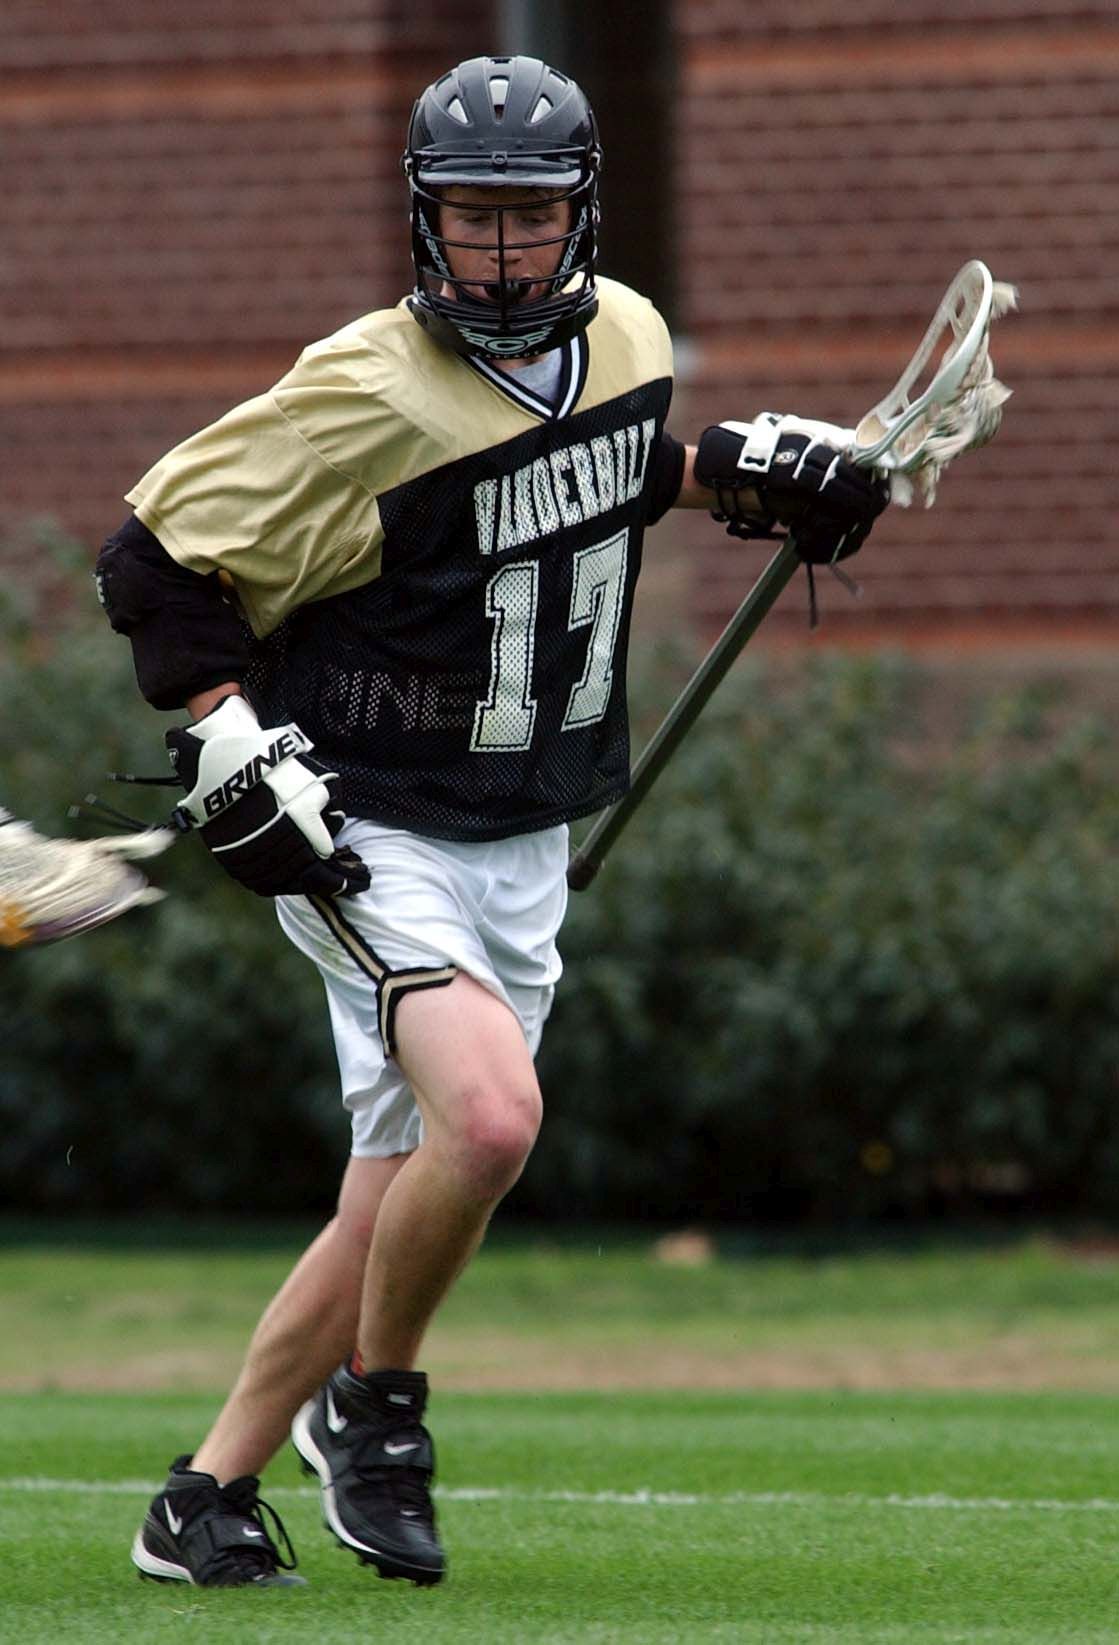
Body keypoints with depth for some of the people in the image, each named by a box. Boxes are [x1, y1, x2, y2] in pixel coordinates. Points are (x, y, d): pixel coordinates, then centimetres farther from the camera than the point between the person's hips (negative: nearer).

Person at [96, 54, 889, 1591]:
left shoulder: (628, 335, 2)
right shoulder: (369, 394, -19)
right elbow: (158, 557, -14)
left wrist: (736, 471, 10)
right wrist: (230, 750, -22)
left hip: (526, 852, 7)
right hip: (370, 832, -7)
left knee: (399, 1207, 7)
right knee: (491, 1116, -28)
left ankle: (207, 1502, 19)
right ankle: (372, 1402, -4)